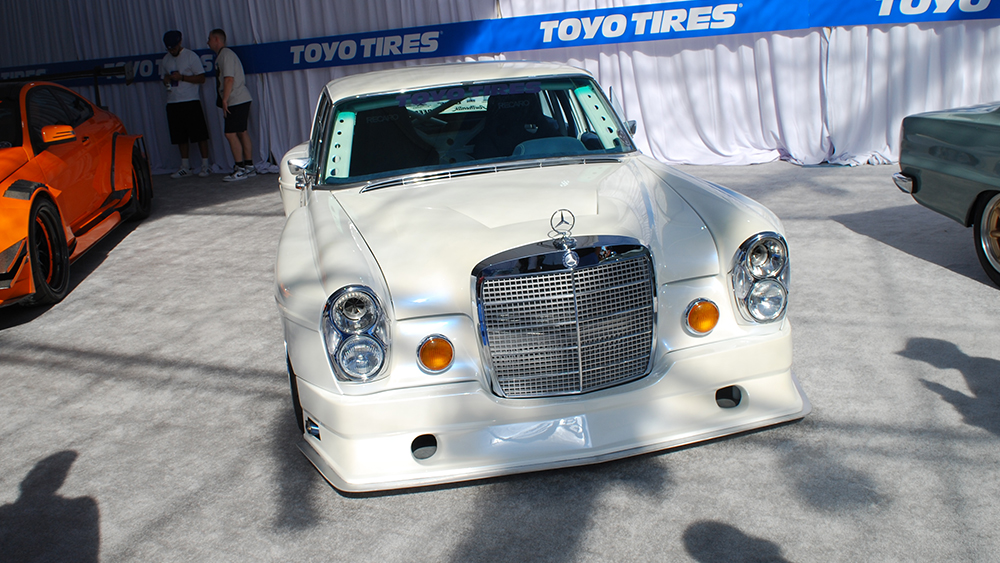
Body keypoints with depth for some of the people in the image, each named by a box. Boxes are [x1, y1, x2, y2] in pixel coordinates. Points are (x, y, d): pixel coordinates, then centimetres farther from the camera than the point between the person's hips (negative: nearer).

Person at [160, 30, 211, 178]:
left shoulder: (190, 56, -3)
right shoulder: (165, 59, 13)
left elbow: (201, 78, -7)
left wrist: (182, 77, -17)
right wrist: (166, 80, -1)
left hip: (191, 101, -5)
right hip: (173, 103, 5)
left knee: (200, 134, -4)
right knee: (180, 137, 7)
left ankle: (205, 165, 3)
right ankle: (185, 167, 15)